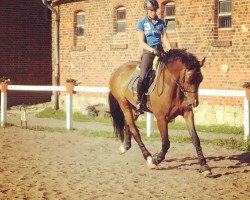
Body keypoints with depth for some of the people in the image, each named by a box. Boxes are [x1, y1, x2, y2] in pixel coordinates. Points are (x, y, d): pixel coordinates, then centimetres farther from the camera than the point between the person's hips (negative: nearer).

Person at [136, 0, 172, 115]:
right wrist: (153, 50, -21)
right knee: (142, 77, -22)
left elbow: (165, 39, 8)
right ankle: (139, 103, -11)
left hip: (160, 50, 4)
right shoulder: (142, 24, 1)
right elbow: (142, 42, -7)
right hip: (148, 51, -4)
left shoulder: (161, 23, 12)